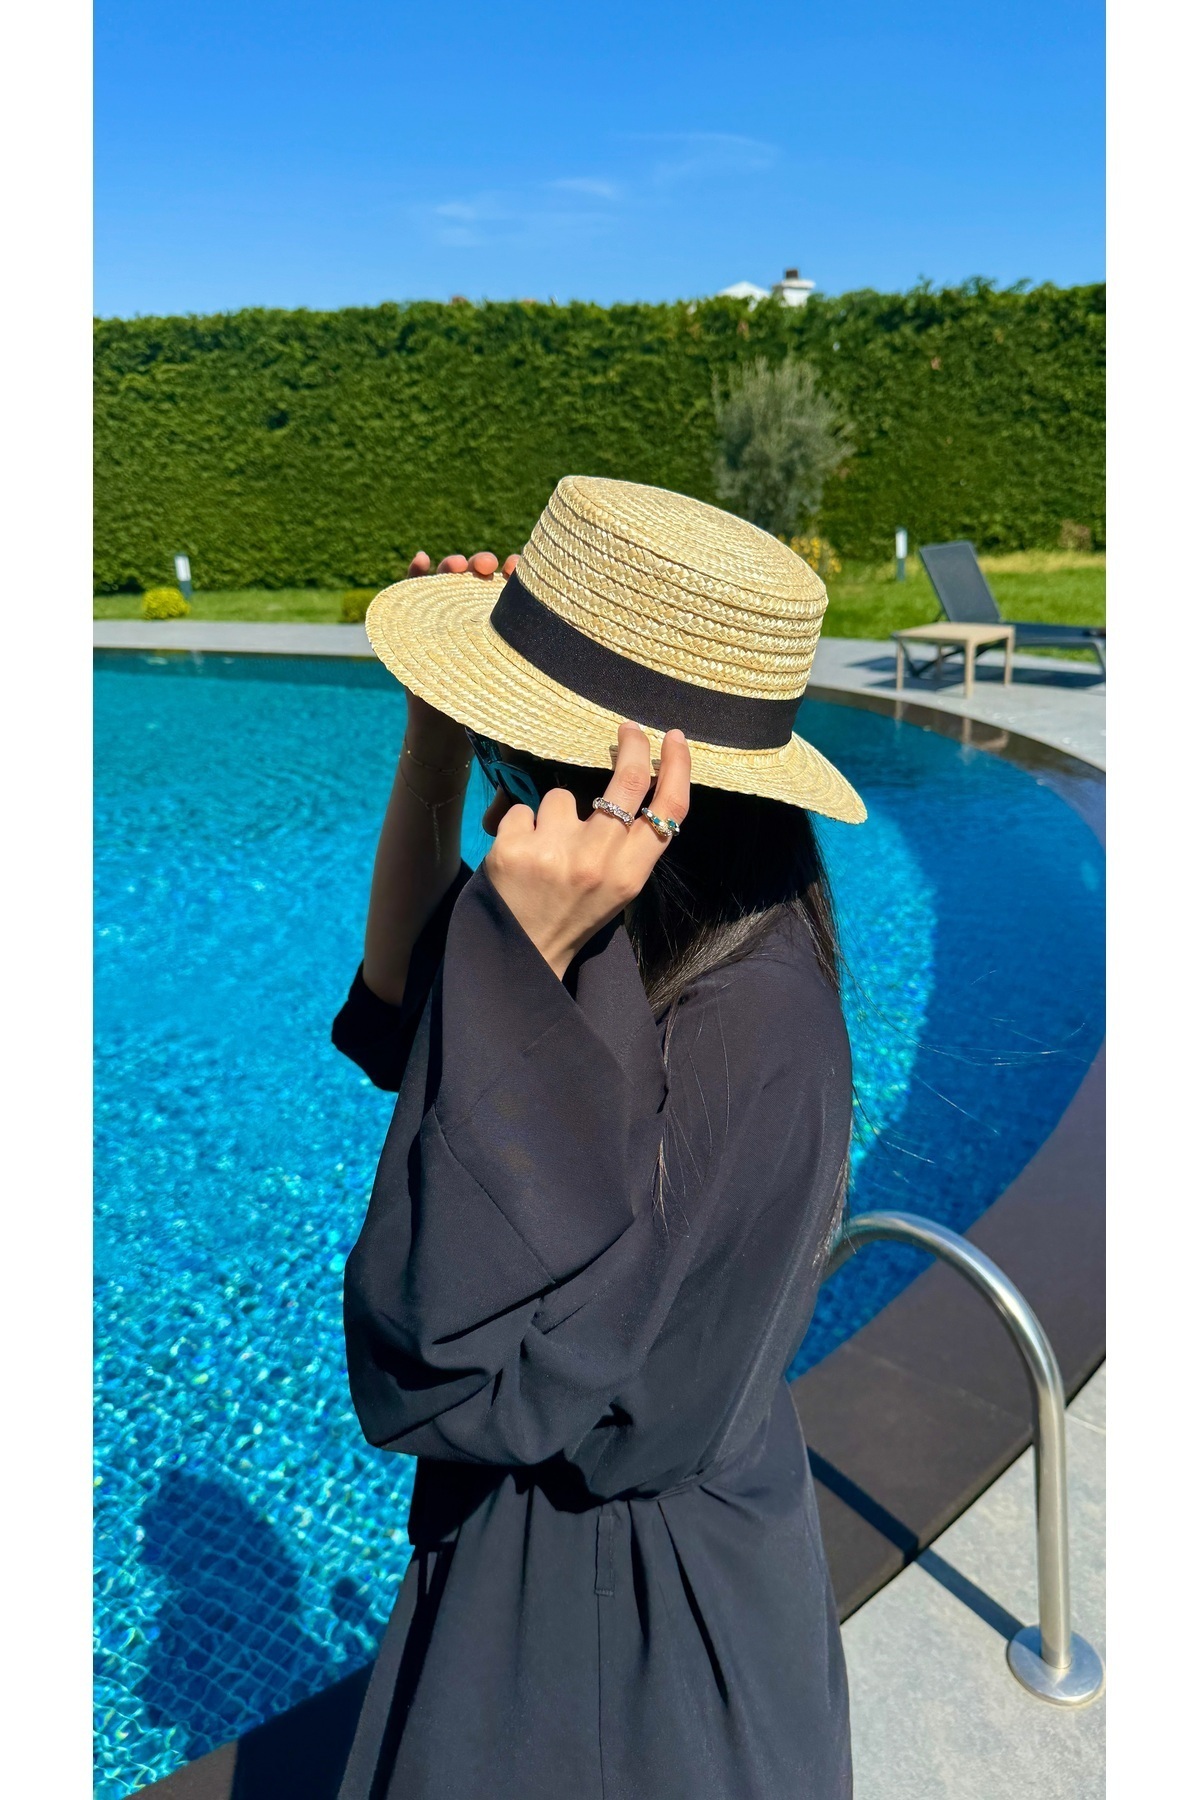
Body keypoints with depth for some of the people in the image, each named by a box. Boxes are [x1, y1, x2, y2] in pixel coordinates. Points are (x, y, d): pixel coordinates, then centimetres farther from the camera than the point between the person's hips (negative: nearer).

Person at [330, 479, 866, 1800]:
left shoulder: (751, 1035, -36)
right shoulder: (669, 929, -12)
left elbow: (450, 1369, -33)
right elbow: (400, 1026, -1)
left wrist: (518, 965, -40)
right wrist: (434, 748, -12)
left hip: (630, 1612, -7)